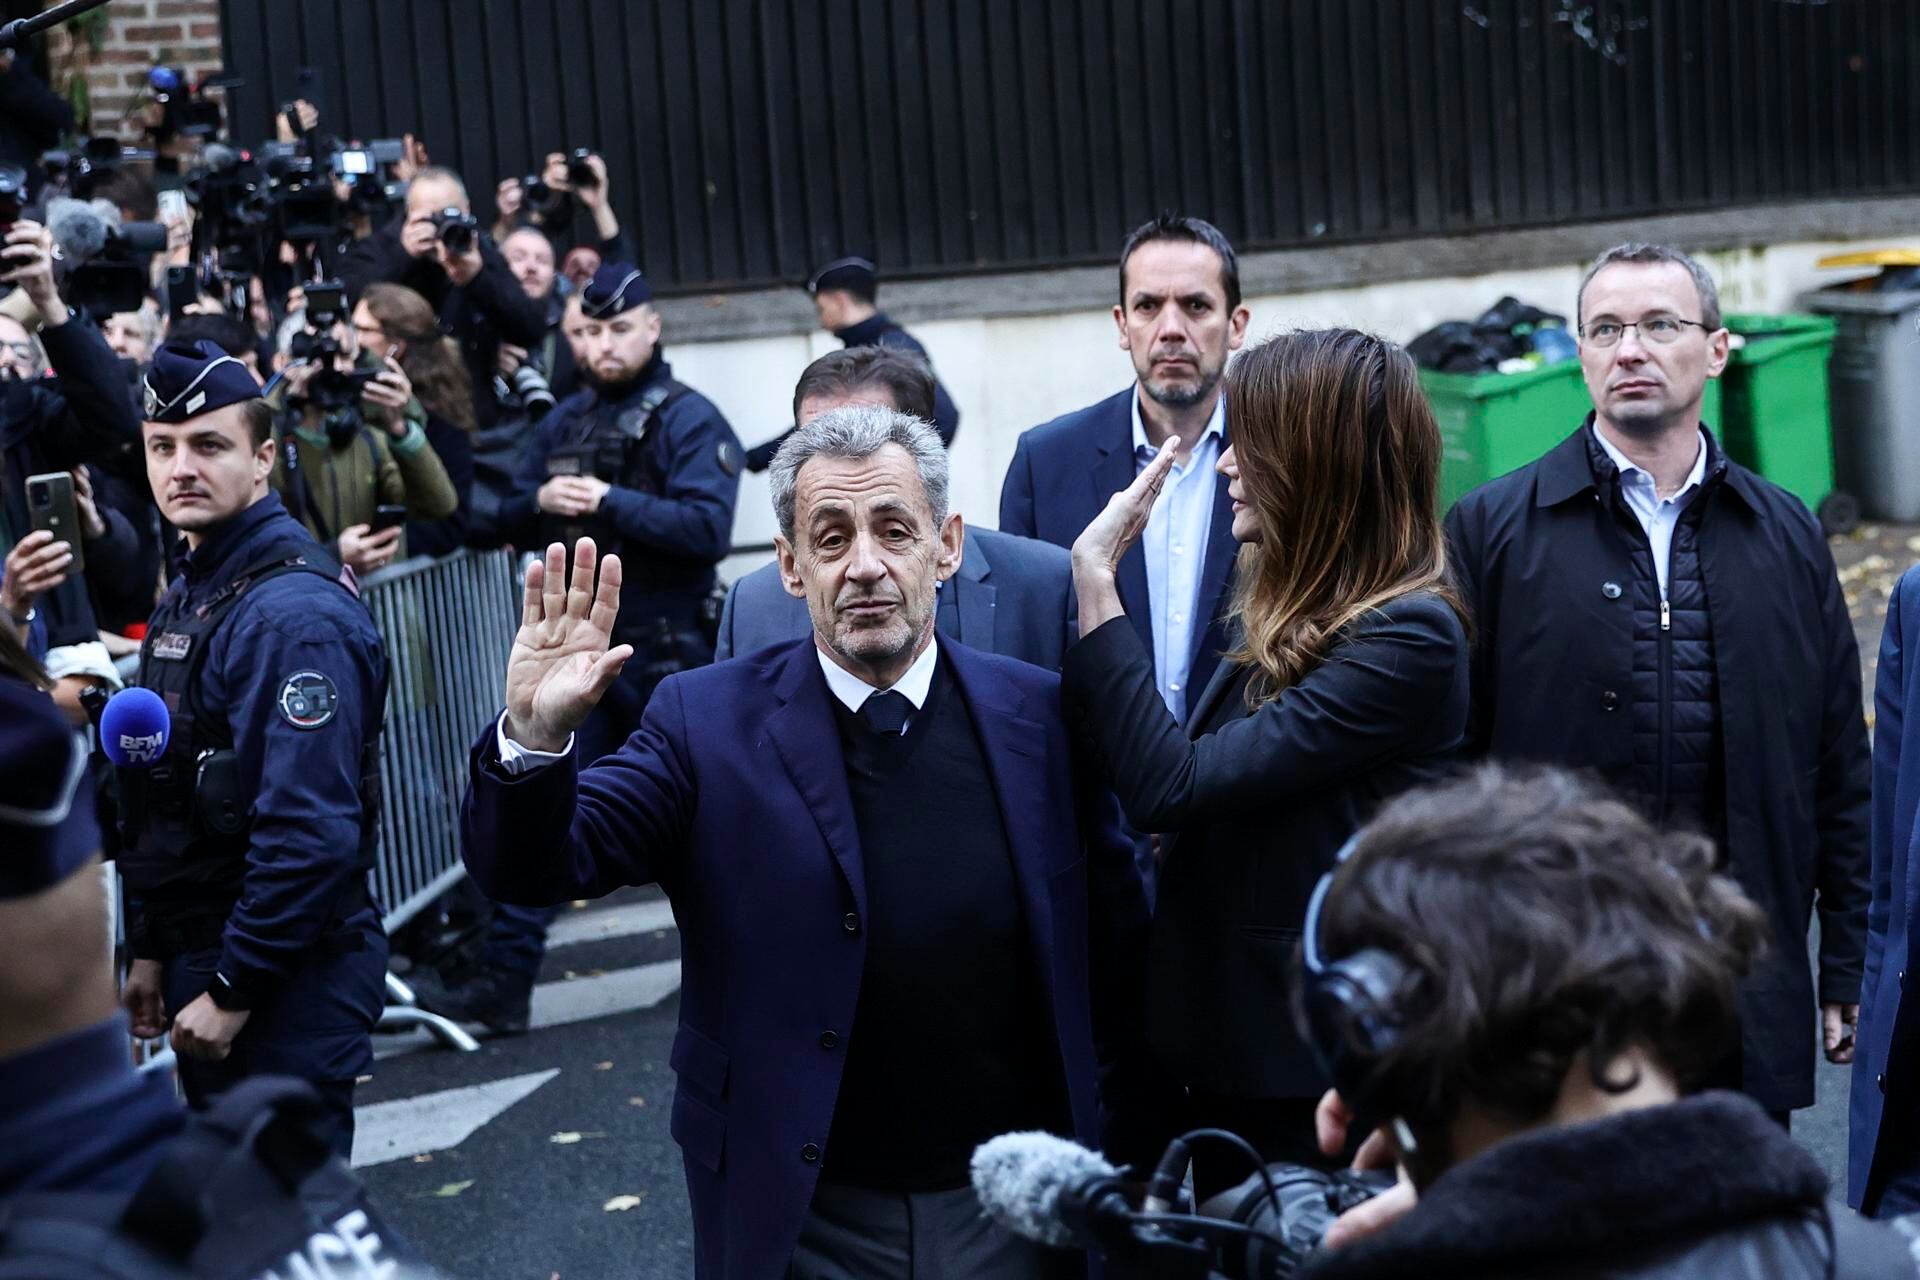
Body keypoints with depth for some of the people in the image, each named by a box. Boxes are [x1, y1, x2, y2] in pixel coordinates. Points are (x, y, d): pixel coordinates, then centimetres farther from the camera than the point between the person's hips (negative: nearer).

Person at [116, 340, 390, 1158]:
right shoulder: (188, 592, 10)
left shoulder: (295, 613, -19)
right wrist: (152, 951, 15)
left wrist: (233, 989, -20)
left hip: (286, 978, -9)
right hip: (201, 957, 9)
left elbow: (311, 832, -25)